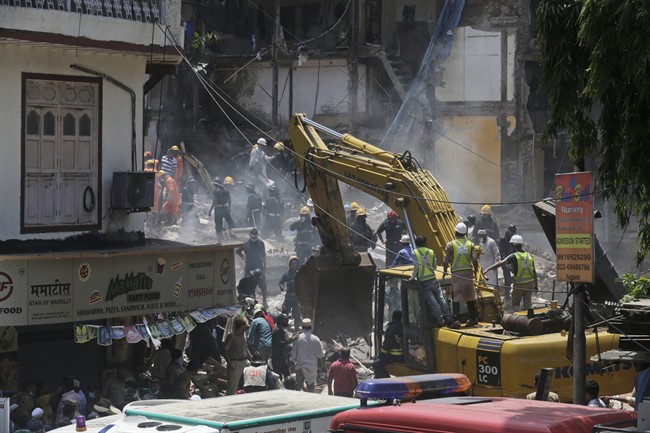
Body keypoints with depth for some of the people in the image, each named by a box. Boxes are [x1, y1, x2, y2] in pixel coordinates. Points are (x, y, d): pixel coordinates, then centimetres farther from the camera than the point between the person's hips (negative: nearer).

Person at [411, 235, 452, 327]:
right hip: (433, 279, 3)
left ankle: (440, 321, -7)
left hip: (423, 281, -3)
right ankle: (448, 319, 6)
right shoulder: (431, 252, 6)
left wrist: (413, 276, 1)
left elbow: (416, 266, -10)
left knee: (432, 302, -4)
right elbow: (435, 266, 9)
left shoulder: (415, 253, -5)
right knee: (440, 298, 8)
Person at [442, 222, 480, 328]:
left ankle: (456, 320, -11)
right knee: (470, 297, 14)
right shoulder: (470, 244, 4)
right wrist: (475, 271, 13)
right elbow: (474, 260, -3)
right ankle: (473, 319, 20)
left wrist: (445, 271, 10)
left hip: (456, 274, -3)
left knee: (456, 298, -1)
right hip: (468, 273, 3)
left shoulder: (451, 245, -3)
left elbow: (446, 261, -7)